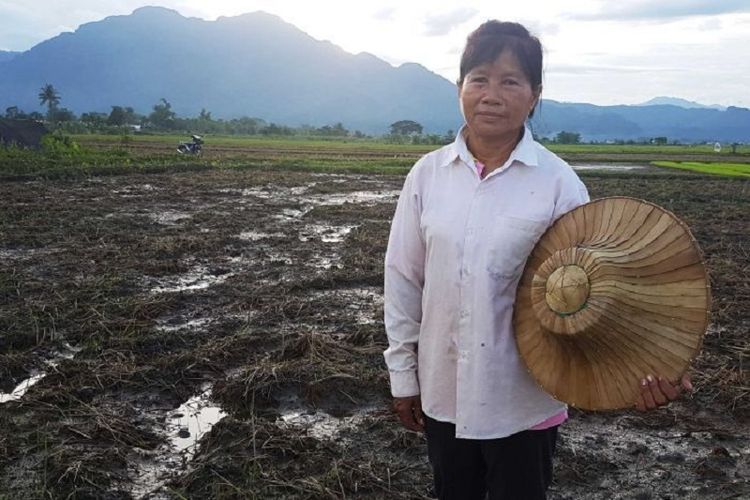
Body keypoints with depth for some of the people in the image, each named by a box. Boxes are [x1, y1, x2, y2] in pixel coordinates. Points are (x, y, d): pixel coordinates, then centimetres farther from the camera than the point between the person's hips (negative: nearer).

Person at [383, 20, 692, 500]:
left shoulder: (558, 182, -11)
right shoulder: (428, 173, -4)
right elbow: (403, 278, 1)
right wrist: (403, 373, 5)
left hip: (524, 399, -2)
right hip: (442, 391, 3)